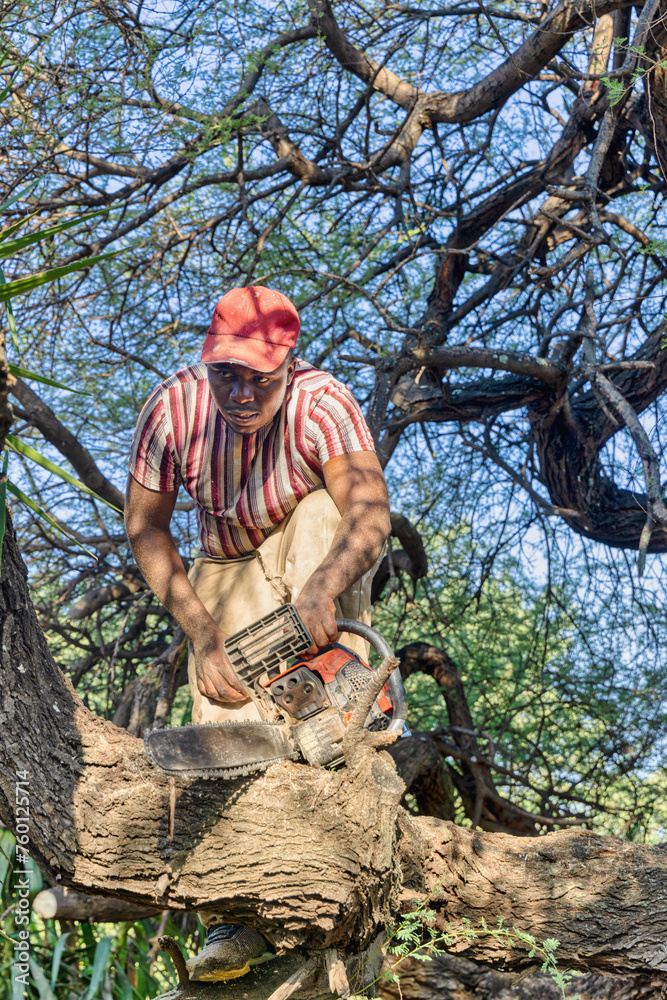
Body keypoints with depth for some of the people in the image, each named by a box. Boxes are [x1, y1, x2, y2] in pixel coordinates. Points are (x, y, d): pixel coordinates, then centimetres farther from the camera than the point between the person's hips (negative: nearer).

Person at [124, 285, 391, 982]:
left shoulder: (321, 404, -30)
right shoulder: (173, 409, -22)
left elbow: (370, 514, -43)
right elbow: (145, 528, -14)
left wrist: (321, 587, -63)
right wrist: (201, 632, -24)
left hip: (320, 555, -1)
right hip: (231, 572, 2)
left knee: (323, 506, -35)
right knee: (223, 720, -18)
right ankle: (233, 918, -19)